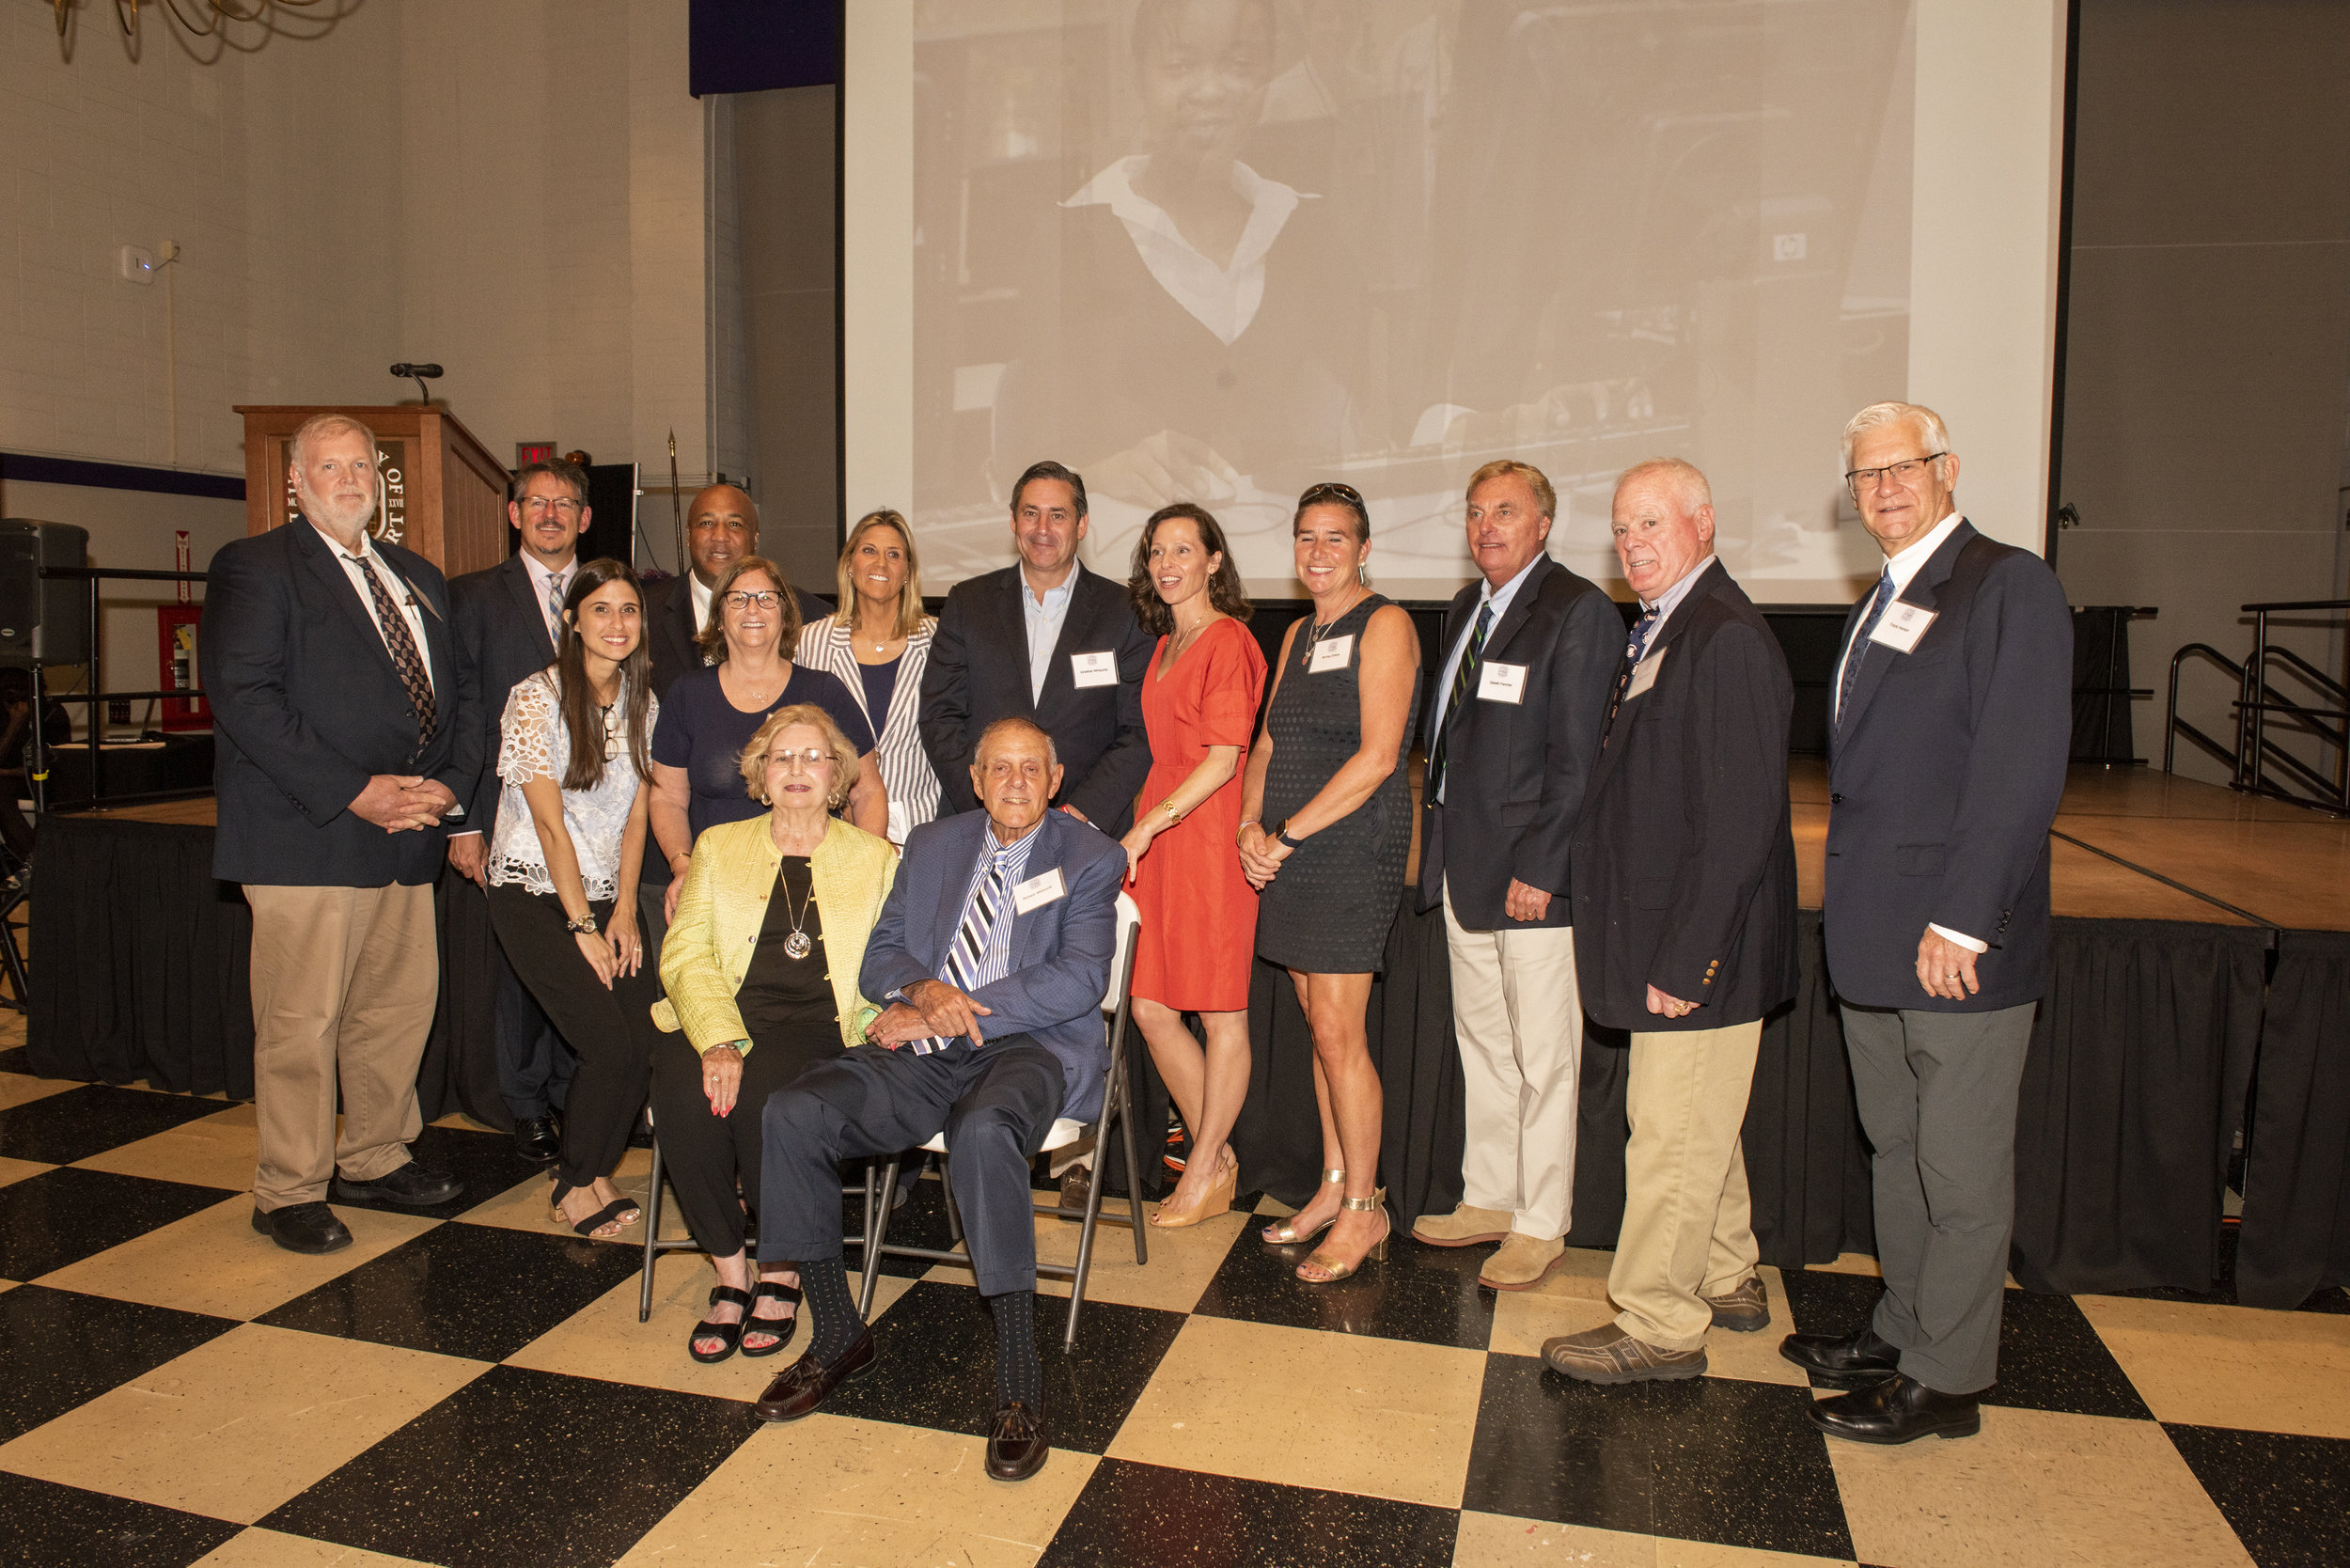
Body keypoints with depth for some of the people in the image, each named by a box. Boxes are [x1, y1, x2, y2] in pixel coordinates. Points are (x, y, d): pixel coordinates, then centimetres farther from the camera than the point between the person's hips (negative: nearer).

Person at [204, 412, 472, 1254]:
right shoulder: (252, 567, -1)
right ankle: (290, 1192, 13)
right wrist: (353, 792, -17)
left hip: (407, 833, 7)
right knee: (302, 1019, -2)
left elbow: (458, 690, 18)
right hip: (305, 834, -6)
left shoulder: (419, 577, 20)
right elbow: (244, 698, -13)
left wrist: (449, 783, -1)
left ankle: (374, 1159, 28)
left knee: (403, 1001, 11)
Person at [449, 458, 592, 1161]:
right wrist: (462, 823, -5)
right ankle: (528, 1109, 18)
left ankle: (573, 1098, 18)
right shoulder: (475, 597, 4)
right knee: (518, 963, 5)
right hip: (509, 810, -1)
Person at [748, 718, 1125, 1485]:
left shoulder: (1091, 859, 4)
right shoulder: (931, 844, 18)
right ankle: (838, 1334, -3)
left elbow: (1079, 981, -9)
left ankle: (1020, 1386, -30)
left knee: (983, 1132, -38)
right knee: (793, 1112, -19)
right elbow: (879, 960, 14)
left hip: (1028, 1050, -4)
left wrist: (948, 1014, -13)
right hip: (923, 1056, 5)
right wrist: (925, 991, -11)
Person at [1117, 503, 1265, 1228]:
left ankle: (1203, 1171, 15)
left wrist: (1147, 827, -16)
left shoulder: (1229, 642, -8)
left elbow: (1224, 759, -14)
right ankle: (1217, 1156, 24)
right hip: (1156, 838, 9)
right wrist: (1142, 831, 12)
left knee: (1221, 1014, 2)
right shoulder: (1165, 647, 18)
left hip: (1209, 836, -9)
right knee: (1152, 1009, 8)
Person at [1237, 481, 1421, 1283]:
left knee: (1337, 1033, -5)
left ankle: (1363, 1210, 9)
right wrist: (1251, 824, -2)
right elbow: (1268, 742, 16)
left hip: (1351, 846, -7)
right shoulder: (1298, 634, 17)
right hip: (1286, 850, 7)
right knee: (1322, 1027, 12)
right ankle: (1334, 1188, 24)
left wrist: (1286, 835, -15)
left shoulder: (1385, 625, -8)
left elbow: (1376, 757, -16)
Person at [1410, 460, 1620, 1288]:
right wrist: (1438, 842, 10)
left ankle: (1541, 1227, 17)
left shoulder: (1579, 610, -10)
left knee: (1544, 1058, 3)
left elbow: (1576, 755, -14)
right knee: (1481, 1043, 17)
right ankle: (1488, 1198, 30)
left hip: (1534, 873, -8)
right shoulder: (1466, 607, 15)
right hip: (1463, 867, 8)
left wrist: (1539, 868, -17)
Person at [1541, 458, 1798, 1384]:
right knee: (1702, 1124, 22)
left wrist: (1683, 960, -22)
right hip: (1667, 937, 10)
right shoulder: (1660, 632, 13)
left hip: (1699, 948, -10)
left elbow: (1739, 823, -23)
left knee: (1672, 1135, 1)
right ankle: (1726, 1282, 38)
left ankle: (1657, 1326, 15)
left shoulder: (1727, 641, -19)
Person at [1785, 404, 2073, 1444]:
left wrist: (1961, 921, -20)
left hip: (1959, 942, -8)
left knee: (1961, 1172, 4)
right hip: (1874, 944, 8)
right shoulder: (1878, 608, 17)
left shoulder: (2011, 588, -9)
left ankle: (1945, 1379, 16)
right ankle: (1904, 1332, 32)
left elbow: (2022, 771, -17)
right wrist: (1855, 909, 13)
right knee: (1896, 1153, 18)